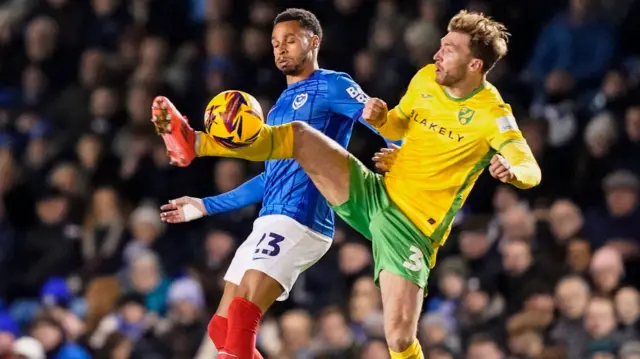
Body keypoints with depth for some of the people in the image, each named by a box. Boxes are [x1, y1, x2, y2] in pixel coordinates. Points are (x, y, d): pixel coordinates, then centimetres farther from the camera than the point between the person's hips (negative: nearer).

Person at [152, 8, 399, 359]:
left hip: (300, 221, -10)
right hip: (269, 222, 10)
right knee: (222, 326, 7)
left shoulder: (331, 86, -1)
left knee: (242, 314, -22)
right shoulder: (280, 106, 25)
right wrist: (205, 206, 32)